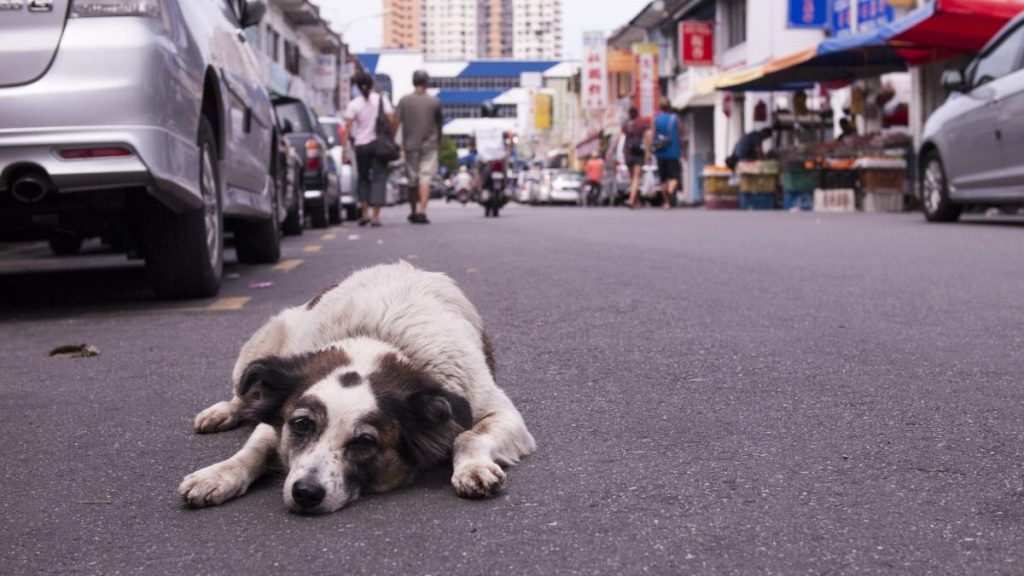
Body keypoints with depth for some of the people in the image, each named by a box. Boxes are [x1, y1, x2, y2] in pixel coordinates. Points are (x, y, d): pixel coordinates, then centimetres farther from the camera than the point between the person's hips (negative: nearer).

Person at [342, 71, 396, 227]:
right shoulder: (382, 99, -1)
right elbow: (392, 121, -9)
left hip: (361, 145, 1)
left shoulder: (353, 104, -1)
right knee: (378, 179, 1)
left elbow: (348, 128, -7)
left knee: (363, 179, 18)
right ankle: (375, 216, -7)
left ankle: (365, 213, 12)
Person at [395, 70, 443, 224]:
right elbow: (439, 123, 9)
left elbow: (396, 122, -5)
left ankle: (413, 212, 23)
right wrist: (439, 141, 23)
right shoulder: (434, 101, 0)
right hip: (429, 145, -1)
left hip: (410, 145, 1)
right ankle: (422, 212, -18)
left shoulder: (404, 100, -1)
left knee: (412, 181, 12)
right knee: (425, 179, -5)